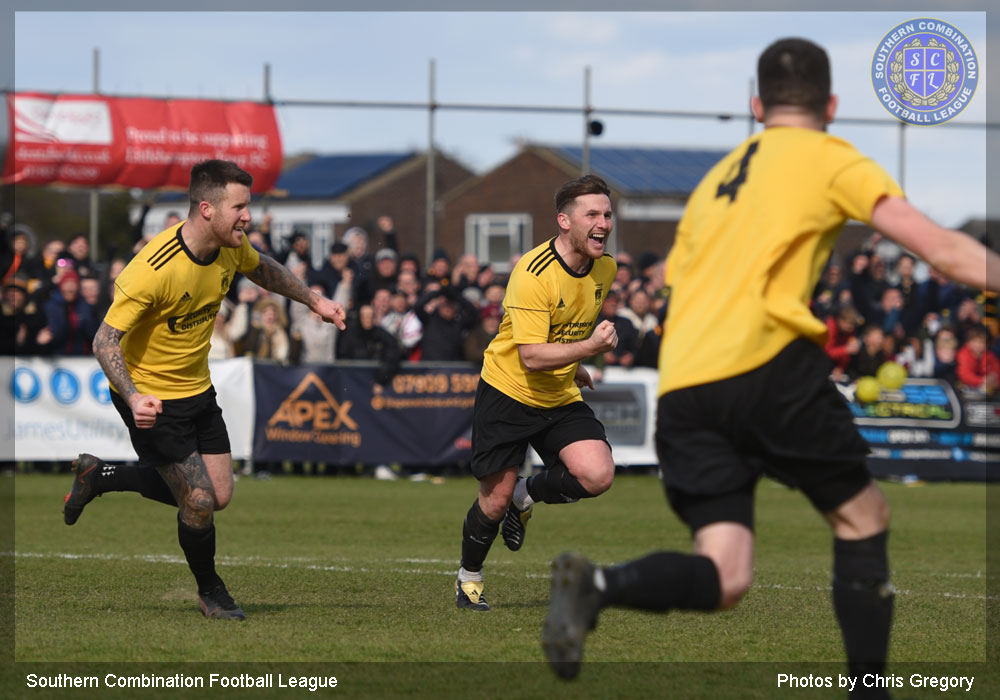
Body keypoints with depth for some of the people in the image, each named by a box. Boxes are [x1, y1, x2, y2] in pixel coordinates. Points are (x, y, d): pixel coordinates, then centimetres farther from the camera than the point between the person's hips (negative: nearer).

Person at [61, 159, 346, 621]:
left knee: (219, 496, 9)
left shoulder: (232, 247, -9)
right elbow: (105, 341, -28)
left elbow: (263, 270, 17)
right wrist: (133, 398, -42)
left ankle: (98, 477, 28)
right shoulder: (154, 268, -31)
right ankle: (210, 591, 23)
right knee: (199, 502, -7)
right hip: (151, 399, -8)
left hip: (197, 389, 8)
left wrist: (314, 300, 18)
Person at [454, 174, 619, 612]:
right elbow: (531, 356, -28)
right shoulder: (533, 274, -24)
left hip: (561, 398, 6)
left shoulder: (605, 268, -1)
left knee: (597, 476, -17)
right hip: (508, 391, -6)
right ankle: (469, 578, 26)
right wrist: (589, 347, -37)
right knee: (495, 499, -2)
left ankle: (527, 497, 13)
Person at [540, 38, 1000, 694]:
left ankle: (598, 584, -27)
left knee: (724, 576, -1)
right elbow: (940, 247, 0)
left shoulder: (714, 182, 29)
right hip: (765, 360, -5)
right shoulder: (830, 159, 9)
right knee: (863, 515, 13)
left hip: (681, 386, 5)